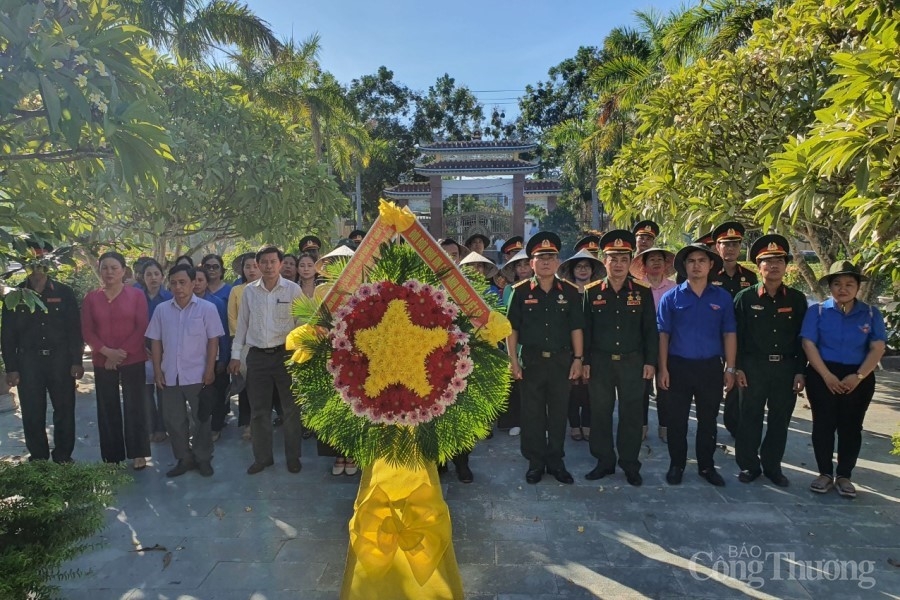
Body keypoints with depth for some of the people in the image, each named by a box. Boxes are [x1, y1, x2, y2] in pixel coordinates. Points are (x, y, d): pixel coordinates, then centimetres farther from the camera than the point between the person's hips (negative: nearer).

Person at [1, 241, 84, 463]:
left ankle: (63, 458, 19)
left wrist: (76, 361, -5)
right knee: (32, 414, 6)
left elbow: (74, 329, 0)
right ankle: (38, 459, 20)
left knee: (65, 411, 6)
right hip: (28, 362, 1)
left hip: (60, 360, 0)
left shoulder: (64, 292, 1)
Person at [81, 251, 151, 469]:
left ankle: (138, 454, 11)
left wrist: (123, 352, -11)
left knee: (134, 406, 1)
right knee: (107, 409, 7)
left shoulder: (136, 295, -2)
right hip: (103, 362, 3)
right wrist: (107, 351, -11)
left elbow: (142, 327, -6)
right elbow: (87, 331, 3)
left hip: (133, 360, -2)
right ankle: (112, 456, 18)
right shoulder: (91, 298, 5)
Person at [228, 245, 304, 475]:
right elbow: (242, 324, 10)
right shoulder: (249, 291, 4)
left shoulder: (293, 289, -4)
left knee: (291, 408, 7)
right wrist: (235, 355, 8)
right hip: (257, 356, 3)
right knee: (258, 410, 10)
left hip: (286, 354, -2)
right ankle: (262, 457, 26)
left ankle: (293, 457, 23)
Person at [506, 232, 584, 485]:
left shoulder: (570, 291, 2)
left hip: (561, 360, 1)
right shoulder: (521, 291, -1)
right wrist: (513, 360, -5)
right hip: (532, 360, -1)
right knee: (532, 413, 7)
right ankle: (535, 462, 21)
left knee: (558, 412, 10)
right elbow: (512, 328, 0)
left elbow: (576, 328, 5)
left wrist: (578, 358, -1)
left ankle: (556, 461, 24)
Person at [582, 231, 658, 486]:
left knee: (631, 415, 7)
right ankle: (604, 461, 22)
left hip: (633, 362, 0)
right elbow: (584, 329, 1)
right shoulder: (591, 292, 0)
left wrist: (650, 361, -2)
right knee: (600, 413, 8)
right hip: (600, 363, 0)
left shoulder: (642, 292, 2)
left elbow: (650, 330, 3)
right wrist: (584, 361, -3)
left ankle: (630, 465, 21)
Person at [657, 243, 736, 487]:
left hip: (711, 367, 1)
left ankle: (707, 466, 27)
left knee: (708, 420, 12)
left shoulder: (722, 297, 3)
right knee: (677, 420, 7)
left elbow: (729, 334, 5)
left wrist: (730, 368, 0)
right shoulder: (671, 297, -1)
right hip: (679, 366, -1)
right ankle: (676, 465, 21)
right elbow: (663, 335, -1)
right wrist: (663, 368, -6)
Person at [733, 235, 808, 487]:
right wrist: (738, 368, -8)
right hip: (754, 367, -2)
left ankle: (772, 466, 26)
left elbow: (803, 338, 5)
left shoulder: (797, 299, 3)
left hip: (786, 368, 2)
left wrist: (800, 371, 0)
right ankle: (749, 465, 19)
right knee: (750, 418, 5)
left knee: (780, 420, 11)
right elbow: (736, 335, -3)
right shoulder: (745, 297, -3)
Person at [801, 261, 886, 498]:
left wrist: (858, 376, -14)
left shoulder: (871, 314, 3)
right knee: (823, 425, 3)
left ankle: (844, 476, 18)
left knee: (851, 427, 6)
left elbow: (877, 349, -2)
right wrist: (827, 376, -15)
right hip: (822, 376, -1)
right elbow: (809, 344, -7)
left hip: (859, 379, 1)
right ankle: (825, 474, 15)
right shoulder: (817, 311, 0)